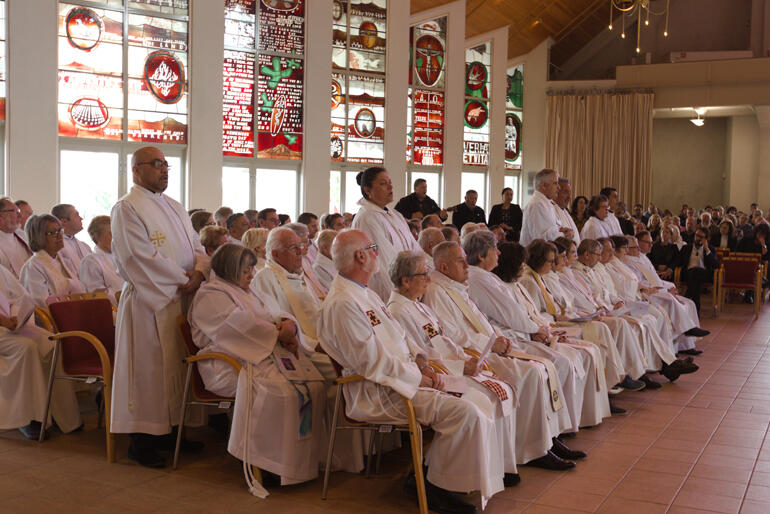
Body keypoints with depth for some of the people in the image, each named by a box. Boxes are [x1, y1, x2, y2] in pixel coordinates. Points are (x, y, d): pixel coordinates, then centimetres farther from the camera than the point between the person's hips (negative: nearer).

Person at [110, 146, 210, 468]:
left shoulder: (175, 208, 18)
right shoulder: (126, 208, -7)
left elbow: (196, 246, 14)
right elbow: (141, 258, -17)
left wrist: (199, 272, -7)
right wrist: (182, 278, -15)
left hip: (182, 299, 8)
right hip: (148, 301, -8)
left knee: (175, 366, 11)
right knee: (148, 368, -3)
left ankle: (165, 432, 22)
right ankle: (140, 441, 7)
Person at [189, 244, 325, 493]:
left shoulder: (247, 293, 27)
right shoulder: (210, 297, -1)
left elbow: (277, 313, 20)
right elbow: (240, 325, -15)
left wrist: (288, 323, -4)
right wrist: (278, 333, -11)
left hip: (269, 352, 8)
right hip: (233, 364, -8)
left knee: (314, 384, -15)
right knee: (281, 392, -33)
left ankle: (308, 459, -11)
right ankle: (266, 465, -23)